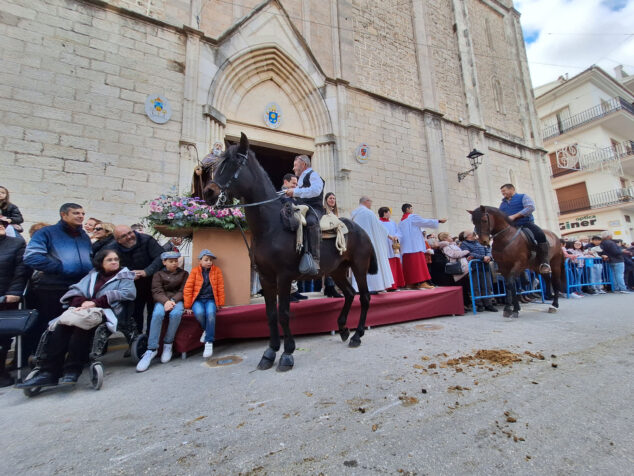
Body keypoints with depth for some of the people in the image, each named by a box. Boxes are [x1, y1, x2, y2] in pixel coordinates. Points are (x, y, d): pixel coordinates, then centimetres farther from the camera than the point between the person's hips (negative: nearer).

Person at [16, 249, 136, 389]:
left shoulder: (125, 275, 14)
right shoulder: (92, 274, 27)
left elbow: (128, 292, -5)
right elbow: (75, 291, 16)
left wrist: (95, 302, -12)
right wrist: (82, 302, -9)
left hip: (108, 311, -4)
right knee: (62, 325, -24)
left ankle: (72, 371, -29)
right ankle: (48, 371, -25)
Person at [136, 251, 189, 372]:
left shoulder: (184, 273, 12)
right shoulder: (158, 274, 11)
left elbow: (182, 291, 4)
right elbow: (156, 292, 0)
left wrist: (173, 301, -15)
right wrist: (165, 301, -20)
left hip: (177, 300, 0)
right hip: (162, 301, 1)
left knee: (176, 313, -35)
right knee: (157, 314, -34)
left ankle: (168, 344, -18)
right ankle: (152, 349, -28)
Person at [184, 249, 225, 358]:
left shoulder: (217, 270, 5)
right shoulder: (195, 271, 2)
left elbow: (220, 287, 6)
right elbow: (188, 288, 0)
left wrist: (220, 304, 4)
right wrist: (188, 306, -3)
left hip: (210, 299, 0)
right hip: (197, 299, 0)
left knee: (210, 313, -32)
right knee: (199, 313, -32)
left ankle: (209, 342, -19)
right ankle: (207, 330, -1)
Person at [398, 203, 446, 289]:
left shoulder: (401, 221, 19)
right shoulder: (413, 217, -3)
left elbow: (400, 234, 18)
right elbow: (426, 222, -1)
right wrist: (439, 221, 9)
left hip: (406, 247, 8)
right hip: (415, 246, -8)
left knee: (409, 265, 6)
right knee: (419, 263, -10)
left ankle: (410, 283, 6)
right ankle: (421, 282, -14)